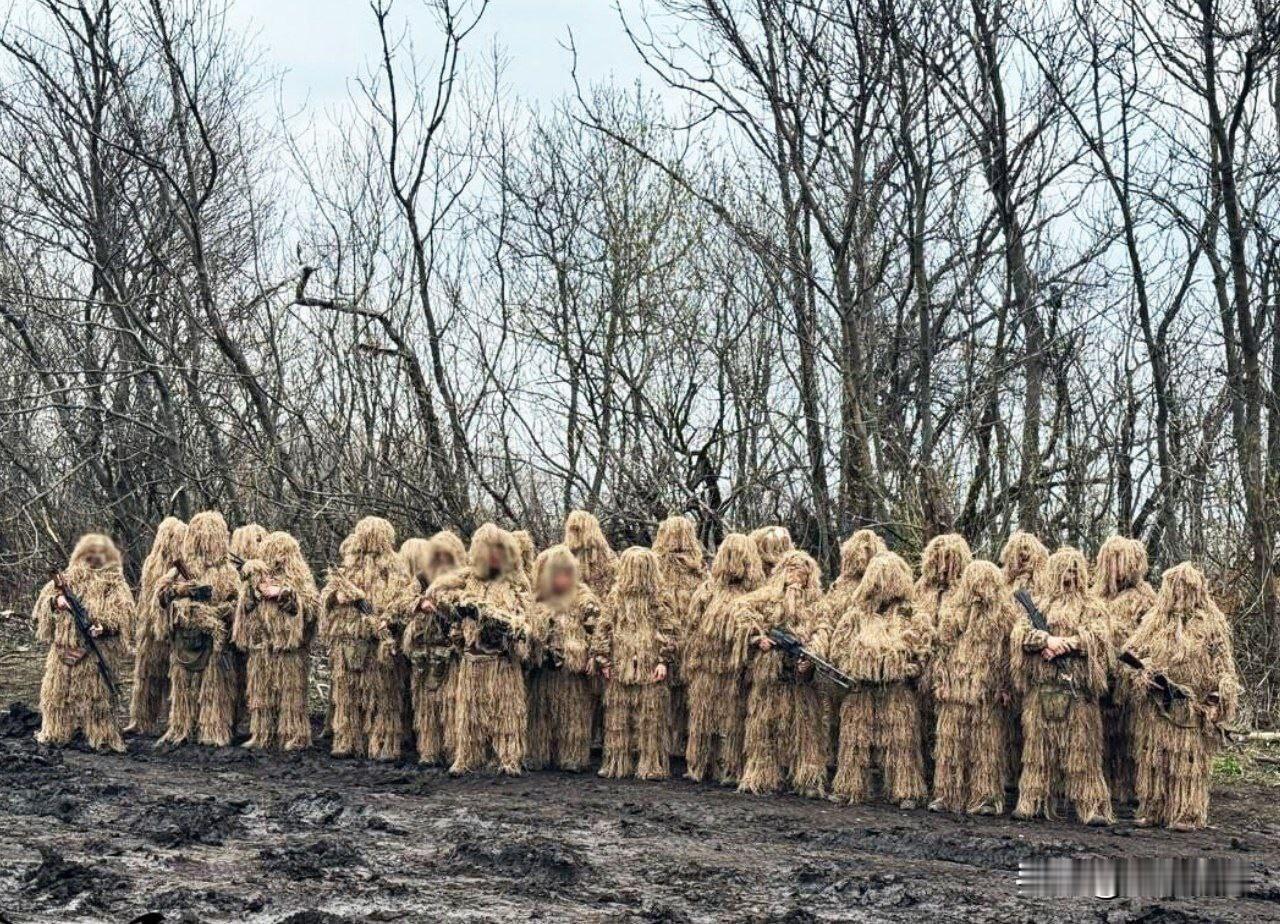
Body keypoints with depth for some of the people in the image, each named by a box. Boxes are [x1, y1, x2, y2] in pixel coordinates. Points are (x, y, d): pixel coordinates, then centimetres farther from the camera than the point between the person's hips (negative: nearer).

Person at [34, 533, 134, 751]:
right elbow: (45, 595, 6)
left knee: (97, 692, 1)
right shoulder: (70, 576, 13)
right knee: (59, 689, 7)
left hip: (96, 649, -3)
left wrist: (104, 626, -28)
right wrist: (57, 600, -17)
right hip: (64, 647, 3)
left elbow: (123, 612, -11)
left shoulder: (115, 582, 3)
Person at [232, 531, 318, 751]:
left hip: (289, 644, -4)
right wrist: (254, 590, -4)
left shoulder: (299, 578, 4)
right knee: (261, 692, 7)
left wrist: (283, 593, -12)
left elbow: (312, 606, -7)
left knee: (290, 691, -5)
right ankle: (261, 735, 14)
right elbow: (245, 607, 14)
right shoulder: (259, 573, 16)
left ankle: (294, 735, 0)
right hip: (260, 645, 4)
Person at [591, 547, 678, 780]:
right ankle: (618, 763, 11)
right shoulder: (614, 597, 6)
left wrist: (663, 661, -8)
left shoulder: (660, 599, 1)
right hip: (619, 668, 2)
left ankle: (650, 763, 4)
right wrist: (604, 661, 0)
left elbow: (668, 632, 0)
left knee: (650, 717, -1)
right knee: (617, 716, 4)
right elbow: (603, 630, 6)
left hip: (650, 668, -2)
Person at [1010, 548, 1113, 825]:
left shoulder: (1092, 607, 10)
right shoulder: (1038, 604, 15)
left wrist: (1064, 644, -14)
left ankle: (1092, 806, -6)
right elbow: (1020, 632, 0)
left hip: (1077, 687, -2)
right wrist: (1047, 639, -16)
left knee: (1081, 747, -5)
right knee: (1038, 743, 3)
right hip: (1041, 685, 2)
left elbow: (1097, 637, -5)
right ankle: (1033, 802, 7)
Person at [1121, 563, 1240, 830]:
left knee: (1189, 758, -1)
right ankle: (1152, 809, 11)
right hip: (1155, 705, 3)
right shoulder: (1154, 621, 10)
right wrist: (1142, 670, -13)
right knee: (1154, 757, 5)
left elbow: (1223, 663, 2)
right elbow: (1129, 653, 7)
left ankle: (1187, 813, 3)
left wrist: (1220, 698, -9)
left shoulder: (1212, 623, 4)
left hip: (1193, 706, -2)